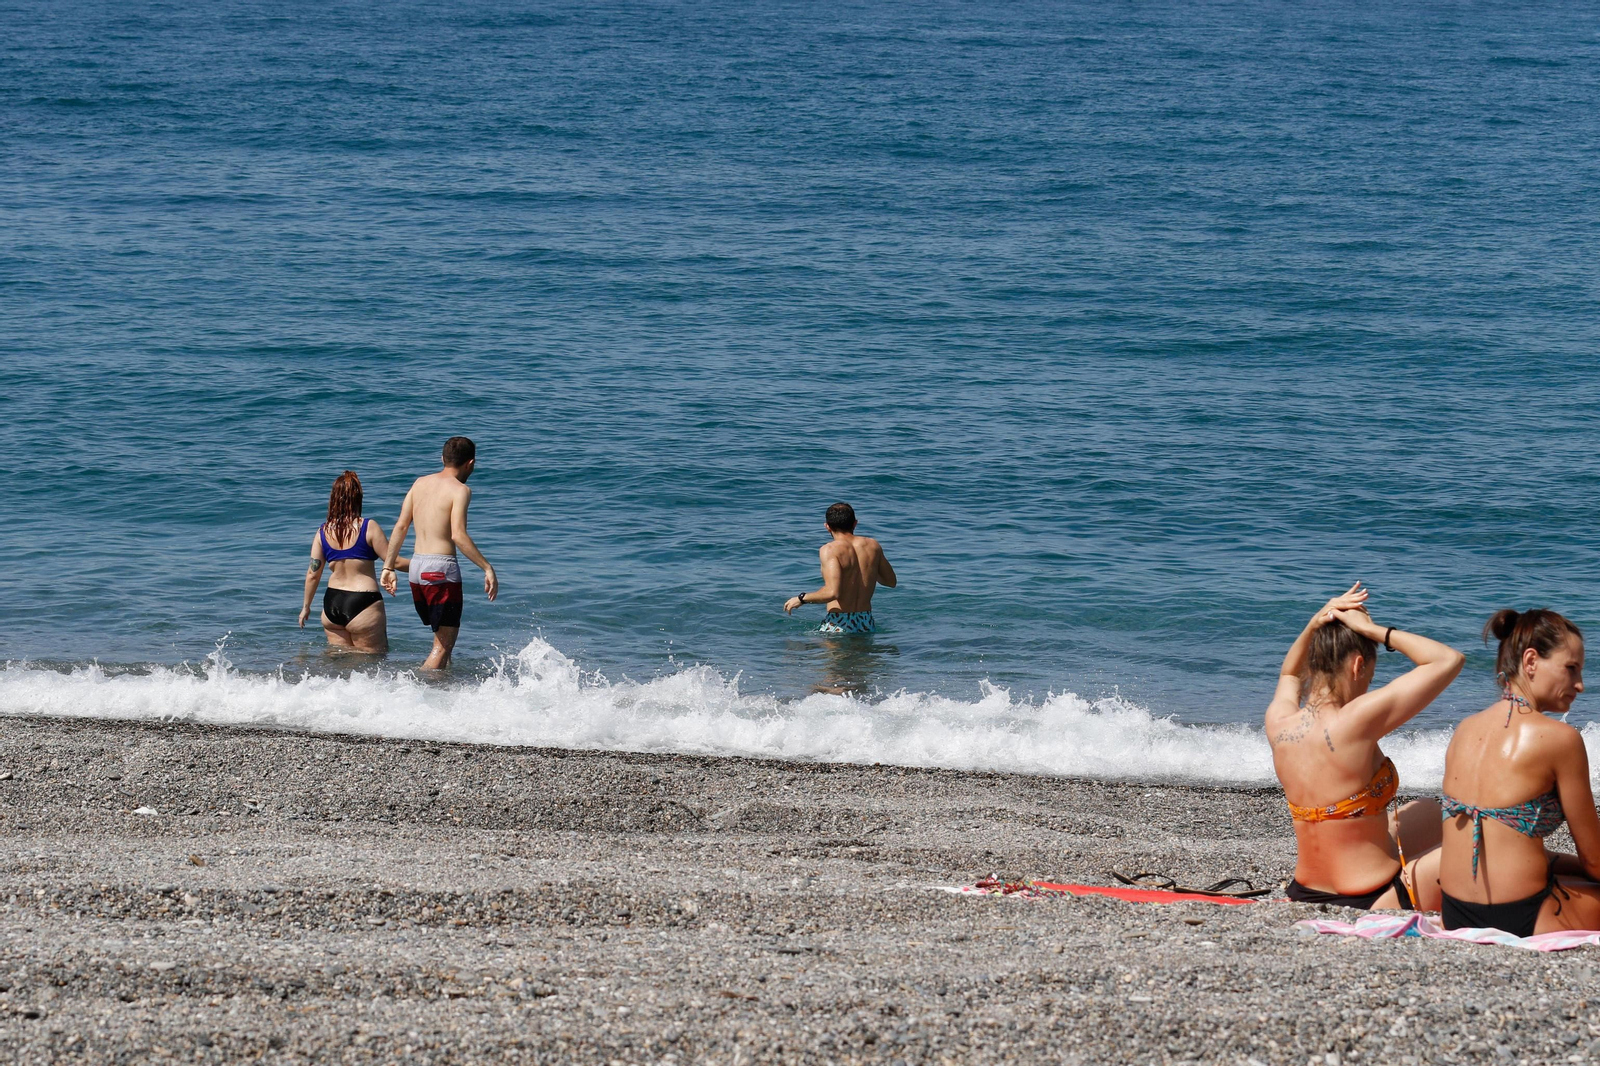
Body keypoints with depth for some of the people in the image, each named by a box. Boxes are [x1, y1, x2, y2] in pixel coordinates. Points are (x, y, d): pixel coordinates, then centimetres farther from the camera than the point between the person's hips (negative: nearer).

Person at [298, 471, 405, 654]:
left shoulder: (323, 532, 4)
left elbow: (313, 574, 8)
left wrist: (306, 607, 19)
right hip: (363, 603, -5)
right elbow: (394, 562, -4)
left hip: (332, 604, 5)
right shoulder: (368, 528, -8)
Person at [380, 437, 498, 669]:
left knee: (443, 635, 22)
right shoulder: (460, 490, -9)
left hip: (416, 566, 7)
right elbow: (458, 535, -20)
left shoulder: (420, 483, 12)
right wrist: (487, 568, -19)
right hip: (442, 568, -7)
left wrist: (389, 567, 14)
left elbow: (400, 526, 9)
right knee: (445, 643, -3)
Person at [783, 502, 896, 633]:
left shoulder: (829, 550, -11)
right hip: (867, 624, 6)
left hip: (839, 625, -6)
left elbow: (832, 592, -23)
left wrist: (801, 599, -7)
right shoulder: (873, 545, 7)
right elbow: (891, 581, 19)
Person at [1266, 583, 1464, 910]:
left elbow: (1289, 676, 24)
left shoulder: (1279, 725, -5)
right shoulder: (1355, 721, -24)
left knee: (1427, 813, 30)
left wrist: (1313, 627, 7)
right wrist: (1372, 630, -11)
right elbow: (1449, 660, -19)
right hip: (1370, 905, -8)